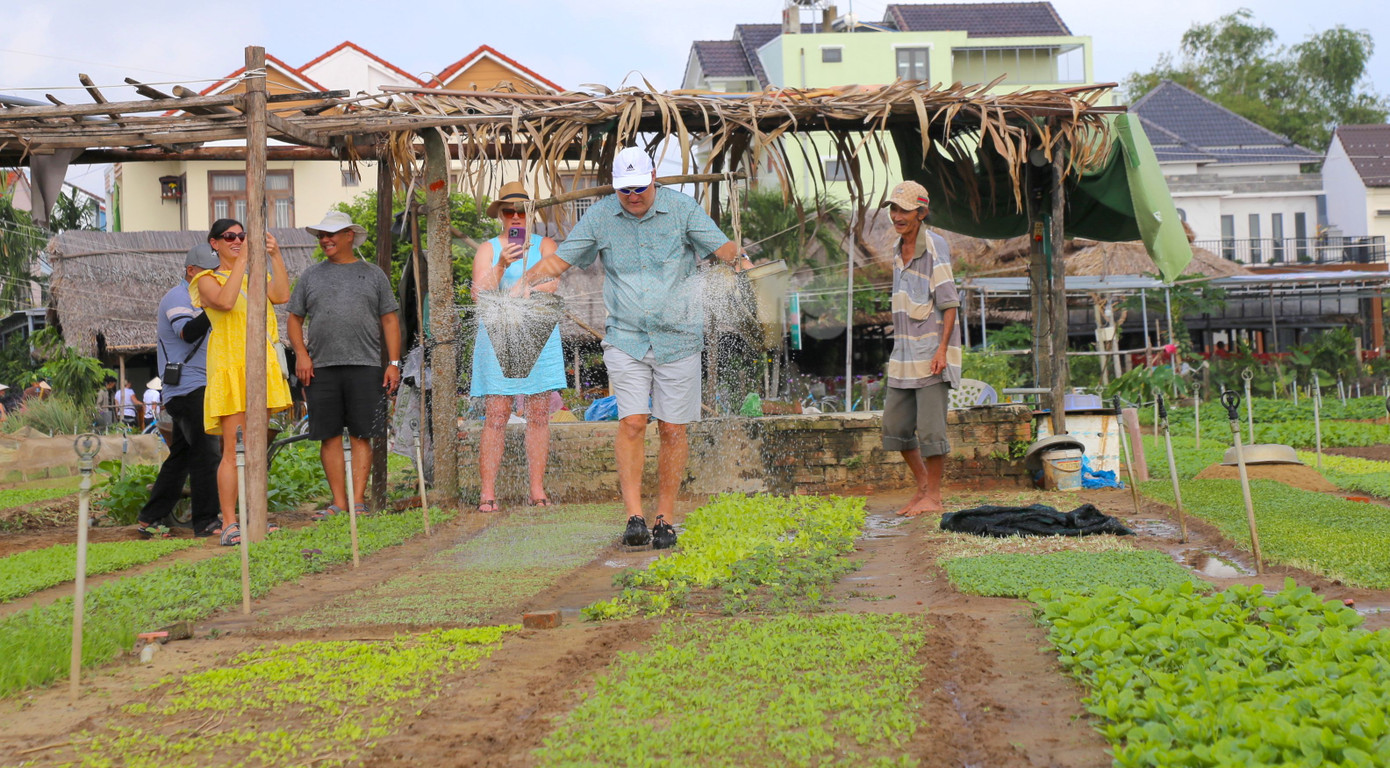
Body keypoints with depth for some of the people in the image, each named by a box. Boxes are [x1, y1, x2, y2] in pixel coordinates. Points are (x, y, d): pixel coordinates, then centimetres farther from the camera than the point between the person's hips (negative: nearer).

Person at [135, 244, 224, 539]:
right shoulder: (178, 297, -10)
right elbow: (187, 332, -29)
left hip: (199, 387, 10)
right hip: (186, 388, -10)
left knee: (181, 455, 10)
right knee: (207, 451, -14)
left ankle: (149, 519, 14)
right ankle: (206, 520, -13)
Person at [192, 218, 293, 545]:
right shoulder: (207, 280, 3)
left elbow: (282, 296, -2)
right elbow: (225, 301, -19)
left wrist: (275, 255, -6)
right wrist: (242, 260, -18)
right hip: (229, 368, -5)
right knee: (233, 449, -10)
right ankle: (229, 524, -10)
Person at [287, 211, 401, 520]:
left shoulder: (373, 275, 12)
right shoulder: (311, 276, 15)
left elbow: (389, 320, 10)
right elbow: (294, 318, 15)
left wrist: (394, 362, 1)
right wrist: (301, 354, -1)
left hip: (365, 367, -1)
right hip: (320, 367, 2)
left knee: (361, 436, -3)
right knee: (330, 436, 0)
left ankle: (358, 500, 0)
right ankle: (339, 502, 6)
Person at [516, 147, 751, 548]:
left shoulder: (683, 208, -2)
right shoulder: (600, 216, 2)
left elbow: (722, 246, -10)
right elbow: (560, 259, 4)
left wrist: (738, 257, -32)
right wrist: (521, 281, -11)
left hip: (678, 338, 0)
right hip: (626, 339, 0)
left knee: (673, 429, 1)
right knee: (632, 422, -13)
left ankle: (665, 518, 12)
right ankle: (634, 516, -9)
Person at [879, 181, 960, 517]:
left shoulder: (934, 246, -10)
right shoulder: (899, 248, 14)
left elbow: (949, 302, -14)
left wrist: (942, 347, -21)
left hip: (931, 352, -8)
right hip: (904, 352, 8)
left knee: (930, 427, -6)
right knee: (896, 426, 9)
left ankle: (934, 496, 5)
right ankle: (922, 485, 23)